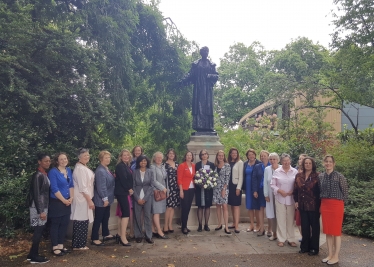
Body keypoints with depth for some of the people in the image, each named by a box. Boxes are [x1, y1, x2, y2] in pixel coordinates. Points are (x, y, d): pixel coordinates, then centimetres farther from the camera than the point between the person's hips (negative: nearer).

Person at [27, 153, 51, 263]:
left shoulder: (45, 174, 9)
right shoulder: (38, 175, -17)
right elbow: (36, 194, -19)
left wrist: (44, 209, 13)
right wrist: (40, 211, -19)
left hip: (44, 206, 8)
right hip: (38, 207, -8)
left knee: (40, 231, 13)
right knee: (38, 231, 0)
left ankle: (33, 254, 23)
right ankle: (34, 256, 11)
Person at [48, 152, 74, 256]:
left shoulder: (69, 170, 8)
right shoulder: (53, 172, -13)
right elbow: (54, 189, -18)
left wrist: (71, 198, -2)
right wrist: (64, 200, -14)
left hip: (67, 203, 7)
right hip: (56, 202, -7)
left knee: (64, 224, 12)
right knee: (55, 225, 3)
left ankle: (61, 245, 23)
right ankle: (55, 247, 13)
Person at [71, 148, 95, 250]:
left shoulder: (84, 167, 13)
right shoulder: (80, 169, -17)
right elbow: (82, 187, -21)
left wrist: (89, 199, 15)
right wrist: (89, 200, -19)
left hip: (85, 198, 10)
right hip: (82, 199, -10)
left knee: (83, 221, 14)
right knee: (80, 222, -2)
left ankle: (81, 244, 23)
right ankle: (78, 245, 8)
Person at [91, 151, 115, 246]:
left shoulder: (106, 169, 8)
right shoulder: (100, 171, -23)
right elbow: (101, 187, -26)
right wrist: (105, 199, -22)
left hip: (107, 199, 10)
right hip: (101, 200, -10)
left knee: (106, 217, 21)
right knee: (98, 219, 1)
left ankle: (106, 234, 35)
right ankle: (94, 239, 12)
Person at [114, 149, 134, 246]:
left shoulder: (127, 166, 16)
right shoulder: (120, 166, -11)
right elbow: (123, 179, -19)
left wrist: (130, 189, 4)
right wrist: (129, 189, -10)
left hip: (125, 192, 9)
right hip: (122, 192, -9)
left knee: (124, 213, 12)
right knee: (126, 214, -11)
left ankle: (120, 235, 22)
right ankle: (123, 238, -7)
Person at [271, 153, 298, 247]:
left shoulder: (295, 171, 1)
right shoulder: (277, 171, 1)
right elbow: (273, 185, 3)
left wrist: (293, 191, -11)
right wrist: (280, 191, -11)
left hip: (291, 199, 0)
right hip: (280, 198, 0)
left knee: (290, 219, 8)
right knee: (281, 219, 4)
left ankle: (291, 239, 20)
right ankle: (281, 239, 15)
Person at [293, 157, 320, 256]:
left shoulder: (317, 176, -8)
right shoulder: (298, 176, 6)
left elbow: (320, 191, -9)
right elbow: (295, 190, 11)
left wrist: (320, 204, -12)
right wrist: (296, 201, 5)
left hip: (314, 205, -4)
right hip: (302, 205, 4)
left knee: (314, 226, 9)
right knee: (304, 226, 12)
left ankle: (314, 248, 21)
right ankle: (305, 246, 25)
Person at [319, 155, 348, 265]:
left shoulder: (339, 176, -8)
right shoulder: (320, 176, 4)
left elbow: (345, 191, -3)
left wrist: (340, 202, 0)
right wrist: (321, 203, 7)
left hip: (336, 205, -4)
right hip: (324, 205, 5)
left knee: (336, 231, 3)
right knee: (327, 231, 11)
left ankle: (336, 256, 14)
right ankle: (330, 254, 22)